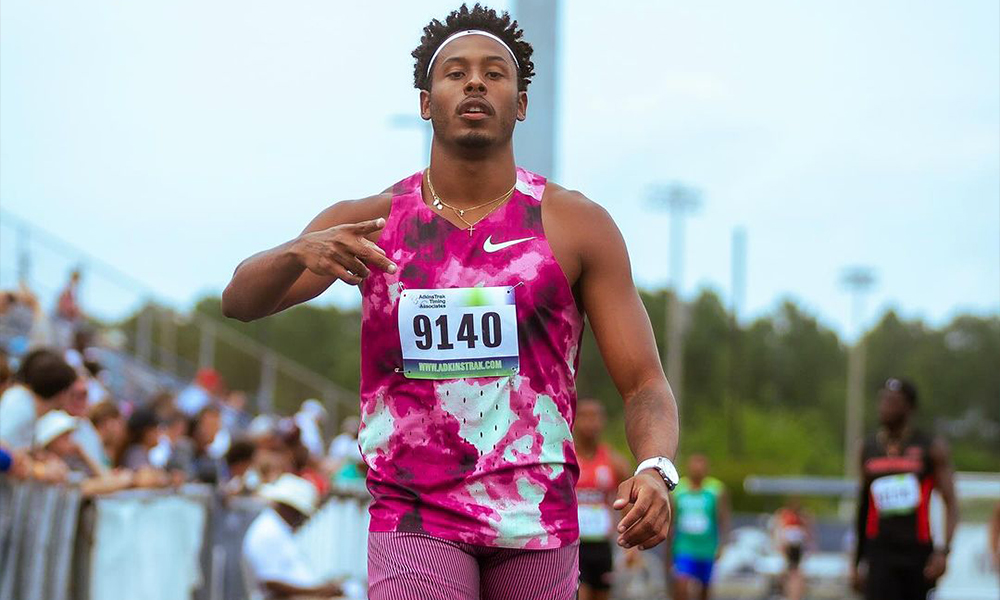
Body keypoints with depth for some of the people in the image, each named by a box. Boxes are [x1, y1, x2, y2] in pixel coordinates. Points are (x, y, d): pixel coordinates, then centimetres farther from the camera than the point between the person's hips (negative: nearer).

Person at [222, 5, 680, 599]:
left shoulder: (576, 225, 0)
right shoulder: (369, 223, 4)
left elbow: (646, 384, -2)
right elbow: (240, 301, -3)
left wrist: (656, 470, -24)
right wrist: (300, 252, -26)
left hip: (539, 521, 1)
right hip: (417, 520, -1)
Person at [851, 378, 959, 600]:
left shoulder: (931, 448, 1)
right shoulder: (869, 449, 10)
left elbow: (951, 504, -4)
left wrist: (944, 550, -18)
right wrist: (857, 562, 17)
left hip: (918, 551, -1)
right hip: (880, 550, 1)